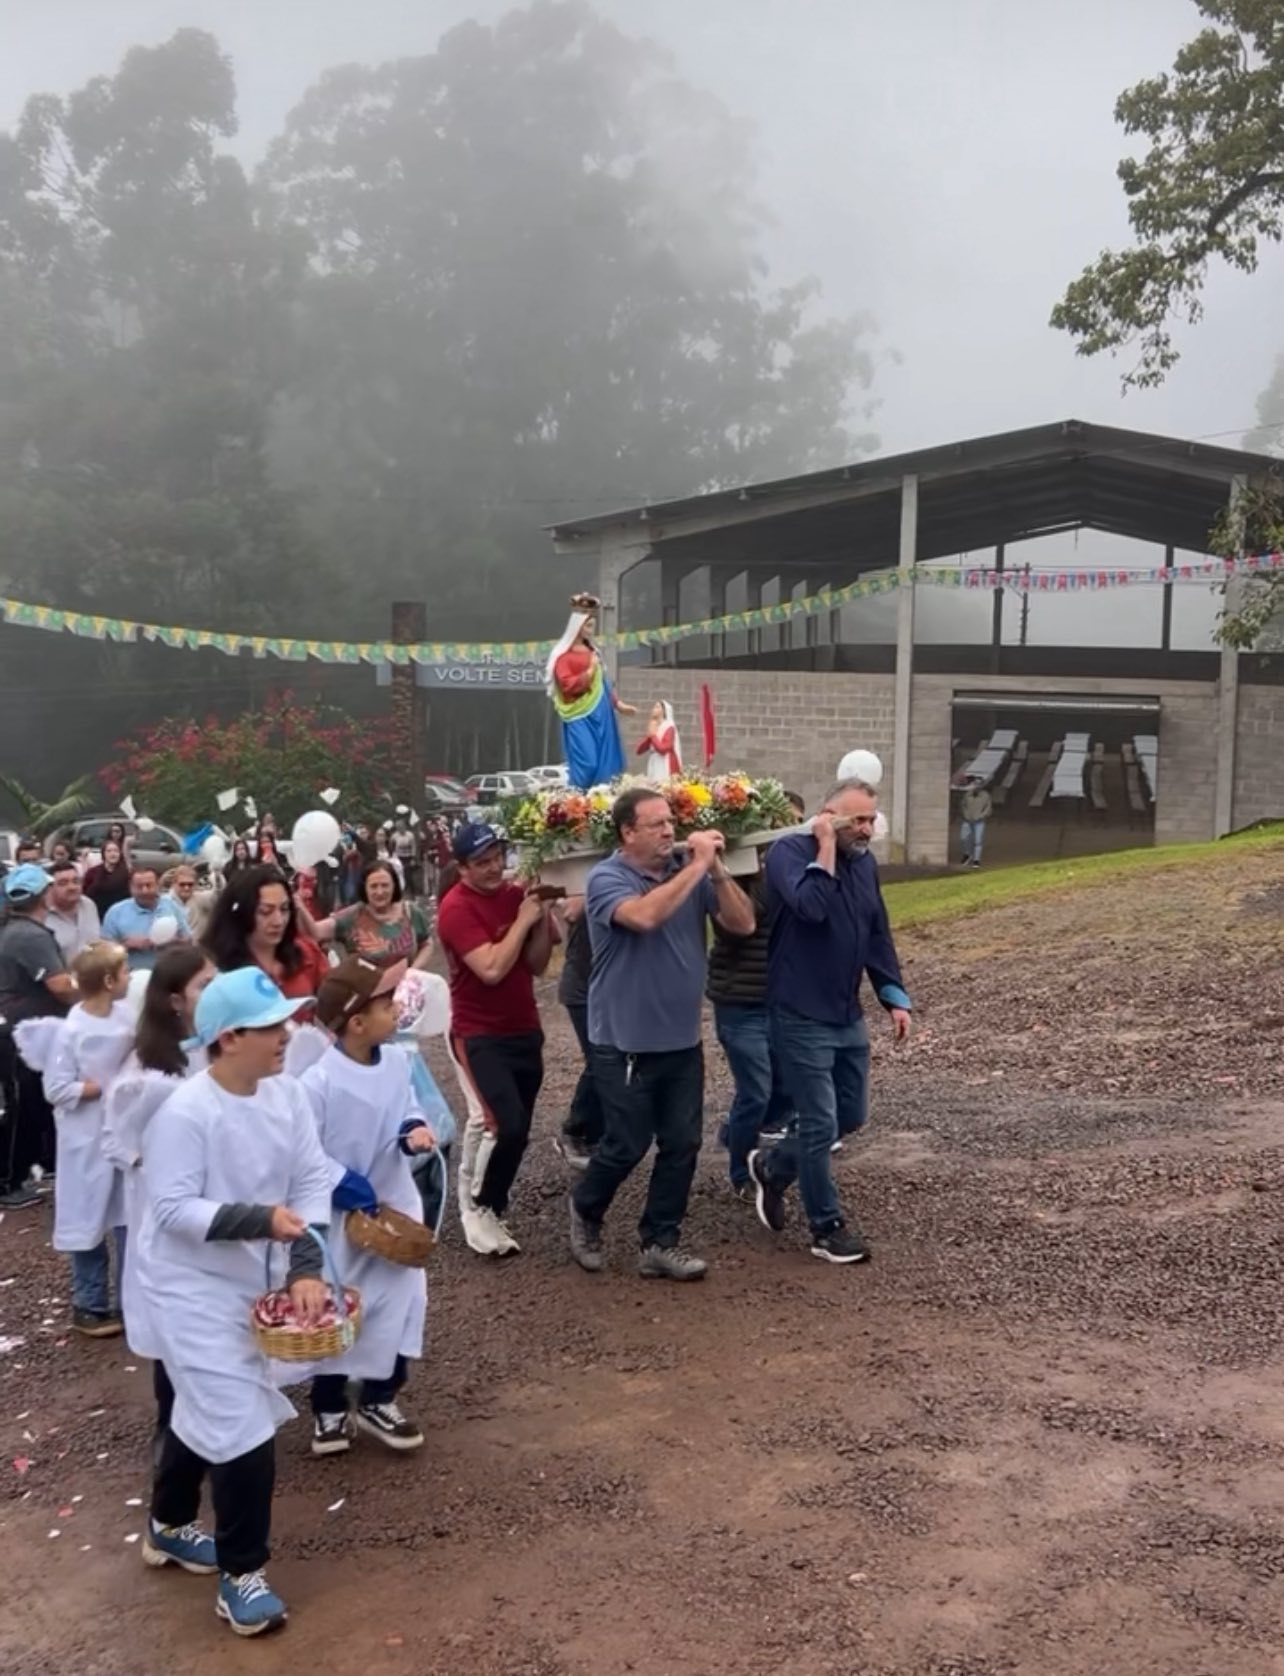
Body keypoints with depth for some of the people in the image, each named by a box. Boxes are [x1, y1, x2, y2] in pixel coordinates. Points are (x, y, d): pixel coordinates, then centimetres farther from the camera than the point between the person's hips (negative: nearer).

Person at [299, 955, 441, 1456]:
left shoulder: (397, 1061, -8)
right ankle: (329, 1409, 30)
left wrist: (414, 1130, -12)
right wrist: (341, 1182, -23)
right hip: (338, 1213, -5)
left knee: (400, 1299, 11)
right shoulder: (319, 1081, -25)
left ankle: (379, 1400, 31)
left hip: (394, 1203, 5)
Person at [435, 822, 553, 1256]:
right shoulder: (456, 907, -16)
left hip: (525, 1031, 6)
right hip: (480, 1036, -6)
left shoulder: (516, 895, 2)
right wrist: (523, 920, -19)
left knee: (518, 1130, 8)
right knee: (507, 1126, -18)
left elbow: (537, 964, 4)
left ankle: (493, 1208, 25)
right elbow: (492, 969, -26)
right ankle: (479, 1211, 3)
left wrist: (543, 919, -11)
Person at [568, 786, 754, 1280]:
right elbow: (645, 915, -34)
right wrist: (697, 865, -28)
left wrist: (716, 869, -16)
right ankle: (585, 1211, 32)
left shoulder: (689, 873, 1)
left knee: (682, 1145, 7)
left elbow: (743, 924, -4)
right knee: (628, 1145, 4)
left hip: (682, 1040, 5)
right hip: (625, 1044, -5)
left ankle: (659, 1243, 20)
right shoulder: (606, 878, -13)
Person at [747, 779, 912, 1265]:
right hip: (801, 1017, -7)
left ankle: (772, 1167, 35)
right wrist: (826, 849, -23)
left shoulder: (865, 863, 8)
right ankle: (828, 1227, 17)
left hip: (848, 1016, 8)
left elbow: (878, 935, 15)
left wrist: (895, 997, 9)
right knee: (821, 1124, 0)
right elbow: (811, 906, -33)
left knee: (851, 1116, 15)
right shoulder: (790, 851, -14)